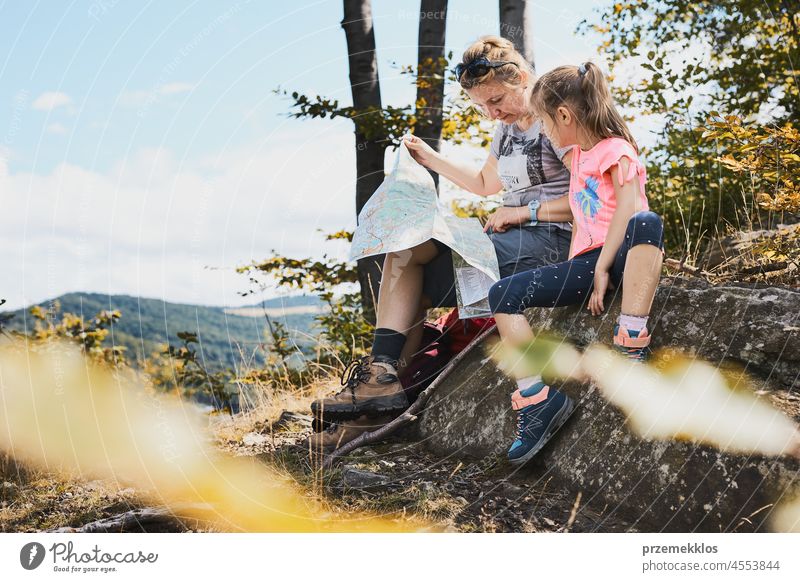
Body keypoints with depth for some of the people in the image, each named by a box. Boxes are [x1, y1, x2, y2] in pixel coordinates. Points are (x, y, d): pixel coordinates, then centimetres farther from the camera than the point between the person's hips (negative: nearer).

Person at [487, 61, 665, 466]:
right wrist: (574, 271, 11)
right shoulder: (577, 158, 23)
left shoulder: (615, 149, -2)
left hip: (621, 256, -7)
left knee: (647, 222, -41)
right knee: (503, 295, -10)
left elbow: (627, 209, -15)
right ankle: (536, 399, -16)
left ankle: (631, 346, -42)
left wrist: (603, 269, -20)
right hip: (588, 262, 7)